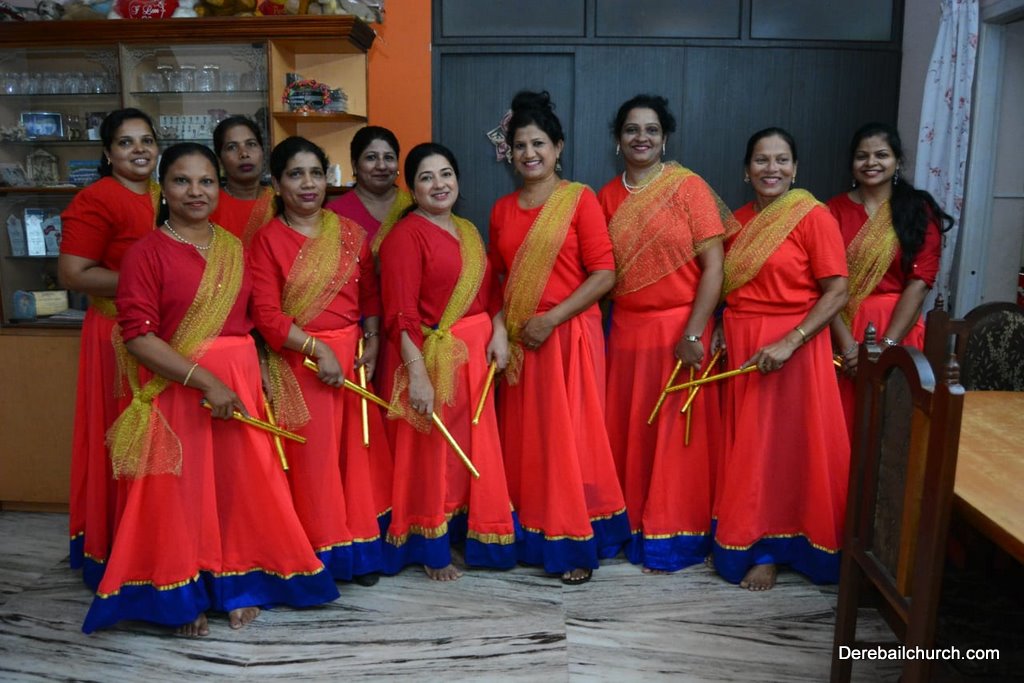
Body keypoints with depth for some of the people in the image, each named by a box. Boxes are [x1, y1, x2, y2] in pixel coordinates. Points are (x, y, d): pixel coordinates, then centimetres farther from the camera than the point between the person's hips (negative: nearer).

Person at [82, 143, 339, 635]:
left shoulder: (233, 248, 9)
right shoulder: (147, 253, -8)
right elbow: (138, 336, -15)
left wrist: (259, 372, 8)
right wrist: (206, 382, -20)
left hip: (240, 381, 5)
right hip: (178, 388, -5)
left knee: (241, 485, 10)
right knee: (180, 492, 4)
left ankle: (236, 585, 27)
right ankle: (182, 597, 22)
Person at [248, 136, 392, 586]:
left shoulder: (350, 233, 8)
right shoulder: (267, 240, -4)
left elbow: (370, 294, 11)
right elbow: (267, 315, -10)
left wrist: (373, 342, -2)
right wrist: (318, 348, -17)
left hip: (351, 355, 4)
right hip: (298, 363, -4)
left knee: (358, 450, 9)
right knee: (311, 457, 1)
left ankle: (360, 548, 24)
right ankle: (320, 552, 18)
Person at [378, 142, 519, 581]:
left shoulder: (467, 230, 13)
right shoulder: (405, 236, -11)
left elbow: (488, 291, 15)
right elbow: (402, 316, -17)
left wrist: (499, 333, -2)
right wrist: (417, 375, -23)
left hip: (476, 354, 7)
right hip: (435, 357, -7)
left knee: (477, 448, 15)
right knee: (434, 453, 4)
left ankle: (471, 535, 33)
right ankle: (431, 551, 22)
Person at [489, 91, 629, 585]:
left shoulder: (580, 199, -4)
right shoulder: (502, 209, 11)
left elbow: (604, 275, -10)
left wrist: (552, 318, -15)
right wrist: (500, 324, 3)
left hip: (569, 334, -5)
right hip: (518, 339, 5)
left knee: (569, 437, -1)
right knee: (523, 437, 10)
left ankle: (577, 544, 14)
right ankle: (531, 534, 26)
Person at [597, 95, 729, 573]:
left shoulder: (689, 187, -6)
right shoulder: (607, 197, 7)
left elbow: (713, 266, -10)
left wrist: (693, 334, -15)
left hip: (679, 328, -4)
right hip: (626, 331, 4)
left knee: (675, 434, 4)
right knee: (628, 433, 10)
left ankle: (671, 537, 18)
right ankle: (631, 525, 27)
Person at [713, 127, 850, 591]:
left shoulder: (814, 217, -8)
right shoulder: (737, 220, 9)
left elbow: (837, 292, -13)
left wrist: (788, 343, -21)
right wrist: (725, 331, 1)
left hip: (792, 347, -5)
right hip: (739, 347, 5)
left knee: (783, 447, 3)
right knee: (744, 447, 11)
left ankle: (769, 550, 16)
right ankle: (739, 538, 26)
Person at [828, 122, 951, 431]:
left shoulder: (920, 211, 2)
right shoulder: (834, 210, 2)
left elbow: (919, 282, -7)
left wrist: (886, 345, -16)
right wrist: (848, 345, -16)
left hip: (897, 328, 0)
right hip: (840, 329, 0)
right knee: (842, 418, 7)